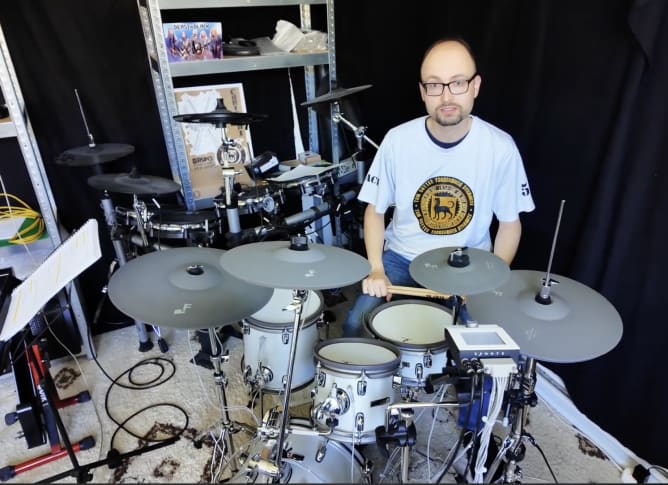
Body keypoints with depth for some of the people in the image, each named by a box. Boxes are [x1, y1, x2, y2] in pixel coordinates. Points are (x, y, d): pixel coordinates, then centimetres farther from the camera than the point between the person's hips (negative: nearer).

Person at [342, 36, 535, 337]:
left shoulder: (500, 147, -12)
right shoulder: (397, 140, -12)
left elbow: (510, 223, -1)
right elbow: (375, 210, -1)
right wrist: (376, 269, -14)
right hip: (402, 258, 0)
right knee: (357, 323, -17)